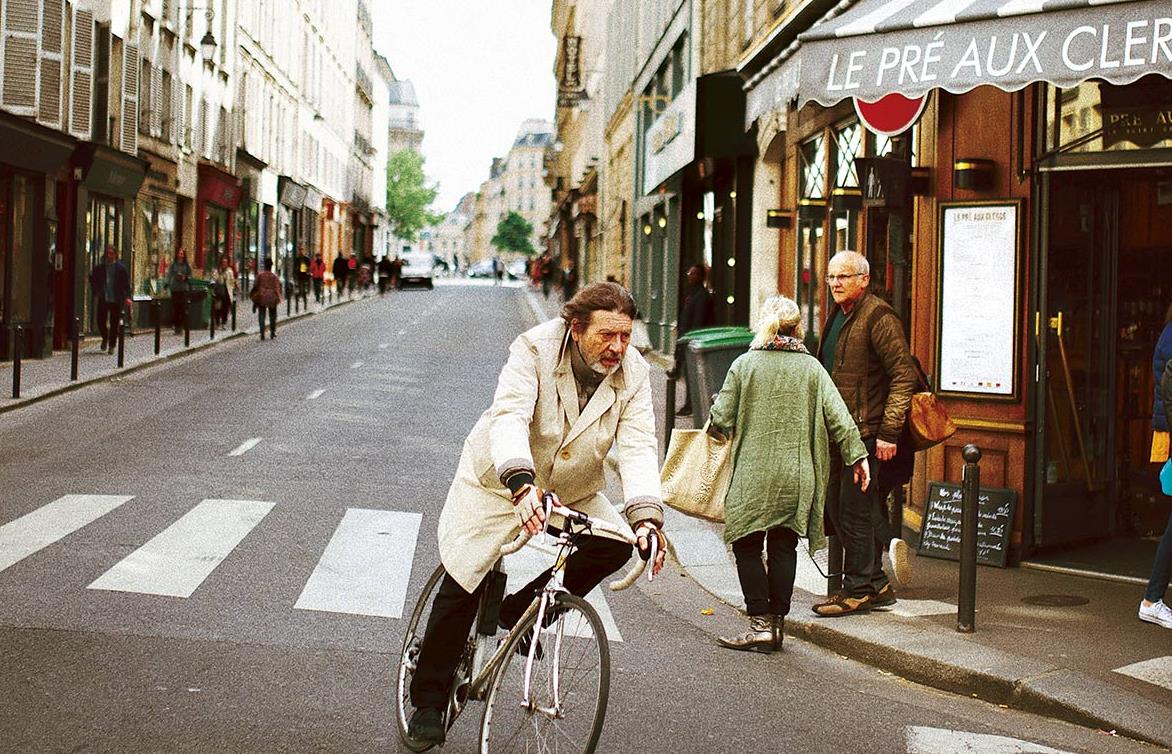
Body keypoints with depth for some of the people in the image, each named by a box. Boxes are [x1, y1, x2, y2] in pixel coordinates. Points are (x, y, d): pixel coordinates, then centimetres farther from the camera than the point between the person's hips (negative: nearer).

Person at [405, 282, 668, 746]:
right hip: (500, 481, -3)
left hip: (573, 490, 4)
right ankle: (428, 702, 10)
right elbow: (509, 417, -40)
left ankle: (520, 611, 4)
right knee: (461, 587, -6)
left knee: (617, 544, -19)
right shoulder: (535, 350, -26)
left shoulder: (633, 373, -15)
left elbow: (638, 446, -24)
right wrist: (521, 483, -57)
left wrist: (645, 515, -40)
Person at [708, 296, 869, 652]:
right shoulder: (811, 367, 4)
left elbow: (722, 419, -1)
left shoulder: (744, 364, -1)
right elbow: (838, 417, -1)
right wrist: (857, 455, 5)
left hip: (753, 475, -3)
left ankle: (761, 624, -1)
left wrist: (714, 427, 20)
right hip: (797, 476, 3)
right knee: (783, 548, 10)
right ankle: (777, 622, 13)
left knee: (747, 546, 5)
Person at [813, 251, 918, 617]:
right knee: (837, 508, 13)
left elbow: (904, 375, -16)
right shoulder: (837, 316, 16)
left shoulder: (878, 317, -12)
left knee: (854, 511, -4)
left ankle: (858, 589, 6)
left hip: (865, 432, -10)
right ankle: (877, 584, 23)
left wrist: (889, 432, -19)